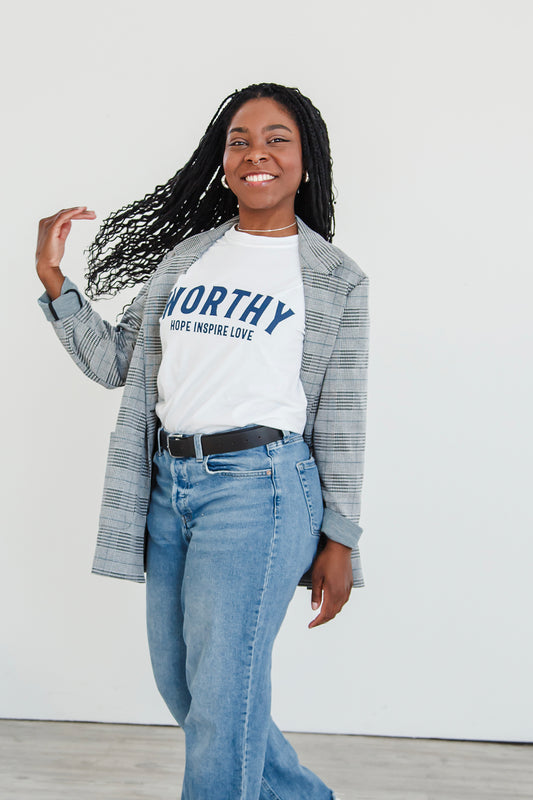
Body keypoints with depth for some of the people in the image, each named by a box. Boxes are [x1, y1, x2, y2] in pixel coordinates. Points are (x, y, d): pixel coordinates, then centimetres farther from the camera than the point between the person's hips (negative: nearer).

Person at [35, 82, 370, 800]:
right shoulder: (185, 255, 13)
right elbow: (116, 363, 14)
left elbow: (343, 420, 1)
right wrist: (54, 281, 4)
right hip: (165, 484, 6)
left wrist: (340, 540, -2)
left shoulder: (337, 280, 2)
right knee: (179, 685, 14)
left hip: (257, 485, -6)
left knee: (221, 699, -5)